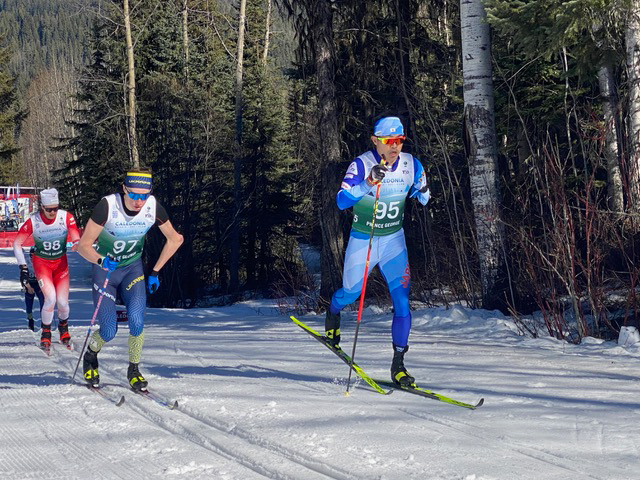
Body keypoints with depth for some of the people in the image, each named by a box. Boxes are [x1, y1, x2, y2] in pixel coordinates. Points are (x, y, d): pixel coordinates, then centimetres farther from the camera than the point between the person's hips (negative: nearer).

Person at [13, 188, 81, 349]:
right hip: (41, 263, -1)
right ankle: (45, 332, 5)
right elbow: (17, 243, -10)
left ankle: (63, 326, 29)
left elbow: (77, 241, -13)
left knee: (62, 301, -5)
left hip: (61, 263, 1)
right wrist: (23, 268, -12)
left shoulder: (66, 217, -18)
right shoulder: (33, 221, -19)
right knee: (50, 298, -19)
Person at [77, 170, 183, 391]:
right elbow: (84, 245, -22)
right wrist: (102, 260, -41)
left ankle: (134, 370, 2)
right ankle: (90, 357, 25)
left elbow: (175, 239, -1)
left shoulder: (154, 207, -18)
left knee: (137, 321, -21)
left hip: (132, 268, 2)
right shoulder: (107, 206, -27)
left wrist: (155, 272, -2)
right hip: (104, 270, -2)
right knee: (108, 332, -9)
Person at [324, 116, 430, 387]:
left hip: (394, 239, 2)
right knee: (350, 293, 14)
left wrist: (422, 195, -11)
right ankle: (332, 315, 51)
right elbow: (342, 201, -31)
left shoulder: (411, 165, -7)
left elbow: (422, 197, 11)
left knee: (402, 299, -9)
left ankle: (398, 364, -2)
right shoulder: (361, 165, -20)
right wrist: (368, 183, -42)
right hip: (362, 240, -2)